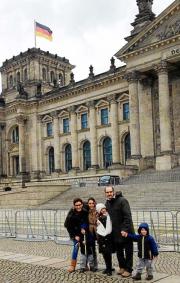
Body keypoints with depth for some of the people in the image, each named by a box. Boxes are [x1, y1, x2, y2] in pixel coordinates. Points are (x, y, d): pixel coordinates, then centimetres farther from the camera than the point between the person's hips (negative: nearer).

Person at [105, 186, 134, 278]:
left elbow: (127, 216, -22)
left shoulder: (122, 200, -18)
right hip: (116, 232, 7)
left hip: (126, 231, -7)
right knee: (119, 251, 17)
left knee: (128, 251, 5)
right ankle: (122, 267, 33)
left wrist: (125, 229, -27)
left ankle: (128, 269, 15)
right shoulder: (107, 203, 6)